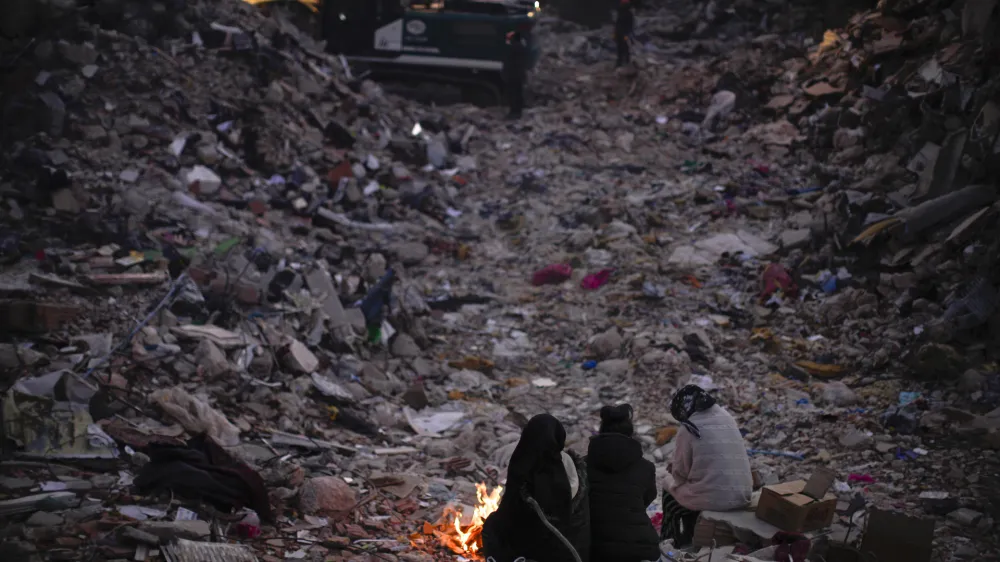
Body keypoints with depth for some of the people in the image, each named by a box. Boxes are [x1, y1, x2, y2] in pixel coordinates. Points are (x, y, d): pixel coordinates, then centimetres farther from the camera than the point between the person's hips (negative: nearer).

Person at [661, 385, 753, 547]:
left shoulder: (688, 430, -11)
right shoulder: (728, 419, 7)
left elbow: (681, 473, -4)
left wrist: (674, 468, 19)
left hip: (711, 498, -6)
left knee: (670, 493, 23)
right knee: (690, 490, 33)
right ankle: (690, 537, 38)